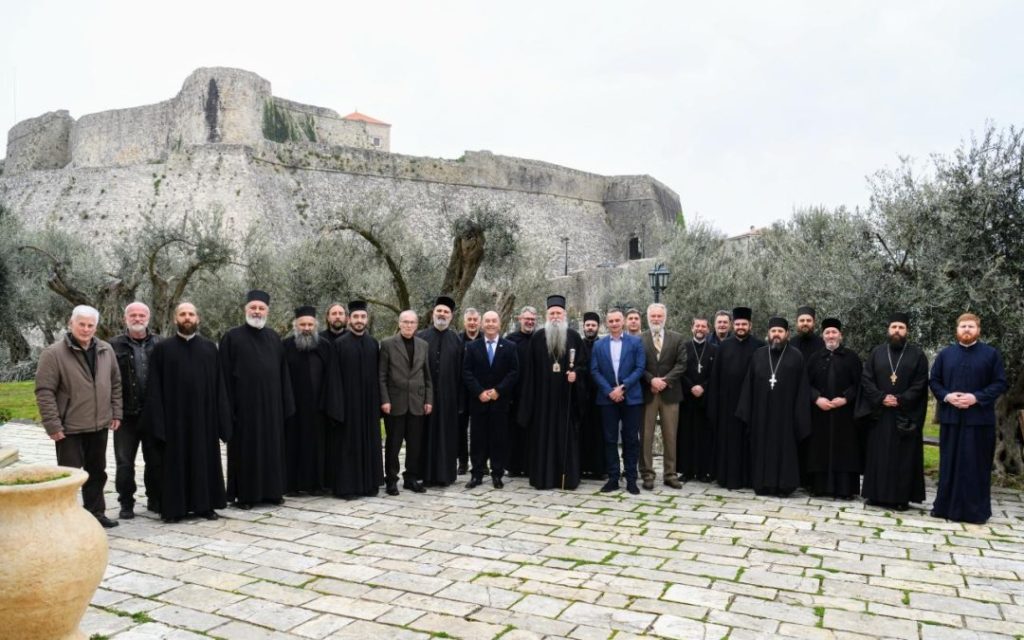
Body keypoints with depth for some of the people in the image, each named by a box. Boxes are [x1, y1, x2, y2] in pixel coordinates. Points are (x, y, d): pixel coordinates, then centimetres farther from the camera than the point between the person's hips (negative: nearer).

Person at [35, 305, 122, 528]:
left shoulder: (106, 351, 5)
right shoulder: (53, 353, -12)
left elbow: (115, 384, 13)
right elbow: (44, 392, -13)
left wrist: (116, 413, 8)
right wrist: (53, 425, -16)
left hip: (99, 425, 5)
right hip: (69, 428, -5)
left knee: (97, 472, 15)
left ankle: (95, 512, 28)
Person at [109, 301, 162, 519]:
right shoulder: (115, 345, 0)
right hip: (126, 414, -1)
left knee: (155, 460, 10)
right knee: (125, 463, 6)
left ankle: (155, 500, 24)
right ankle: (126, 504, 19)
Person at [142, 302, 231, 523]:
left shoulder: (210, 347, 6)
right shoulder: (162, 348, 2)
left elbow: (219, 385, 5)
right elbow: (154, 388, -1)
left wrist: (222, 418, -1)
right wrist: (158, 422, -9)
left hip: (204, 416, 2)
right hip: (174, 417, -1)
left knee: (205, 460, 7)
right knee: (175, 463, 4)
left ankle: (205, 504, 17)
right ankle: (173, 507, 14)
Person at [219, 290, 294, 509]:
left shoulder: (273, 338, 10)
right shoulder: (232, 337, -2)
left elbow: (283, 372, 10)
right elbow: (225, 374, -5)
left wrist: (286, 403, 6)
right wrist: (228, 406, -10)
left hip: (270, 404, 4)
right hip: (244, 403, -4)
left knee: (271, 447, 9)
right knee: (245, 449, 3)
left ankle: (271, 491, 19)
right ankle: (243, 494, 12)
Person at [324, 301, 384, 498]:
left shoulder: (373, 344, 8)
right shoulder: (340, 344, -4)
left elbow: (377, 374, 9)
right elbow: (334, 377, -7)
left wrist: (379, 401, 3)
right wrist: (337, 406, -13)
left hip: (368, 402, 4)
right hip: (348, 401, -4)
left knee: (369, 442, 9)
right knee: (347, 444, 2)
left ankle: (369, 483, 18)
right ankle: (346, 486, 9)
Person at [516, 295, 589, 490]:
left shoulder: (574, 337, 4)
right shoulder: (537, 338, 4)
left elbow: (584, 363, 6)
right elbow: (528, 369, 3)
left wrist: (576, 373, -14)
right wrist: (529, 395, -1)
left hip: (567, 396, 0)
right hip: (542, 395, 0)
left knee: (567, 436, 3)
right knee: (543, 435, 2)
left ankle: (568, 477, 8)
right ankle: (543, 478, 8)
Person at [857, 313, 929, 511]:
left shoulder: (917, 354, 3)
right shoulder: (876, 352, 8)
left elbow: (920, 384, -4)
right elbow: (866, 379, 3)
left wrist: (900, 400, -14)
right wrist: (881, 398, -11)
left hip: (906, 415, -2)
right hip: (879, 413, 2)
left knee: (903, 456, 0)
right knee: (878, 455, 4)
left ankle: (901, 497, 5)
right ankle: (876, 494, 11)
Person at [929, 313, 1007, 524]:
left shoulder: (991, 354, 2)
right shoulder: (945, 354, 9)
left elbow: (1000, 383, -2)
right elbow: (934, 381, 9)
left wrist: (976, 397, -15)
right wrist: (946, 396, -10)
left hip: (979, 419, -2)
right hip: (950, 417, 2)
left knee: (976, 464, 2)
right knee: (949, 463, 6)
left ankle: (976, 510, 10)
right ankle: (946, 505, 14)